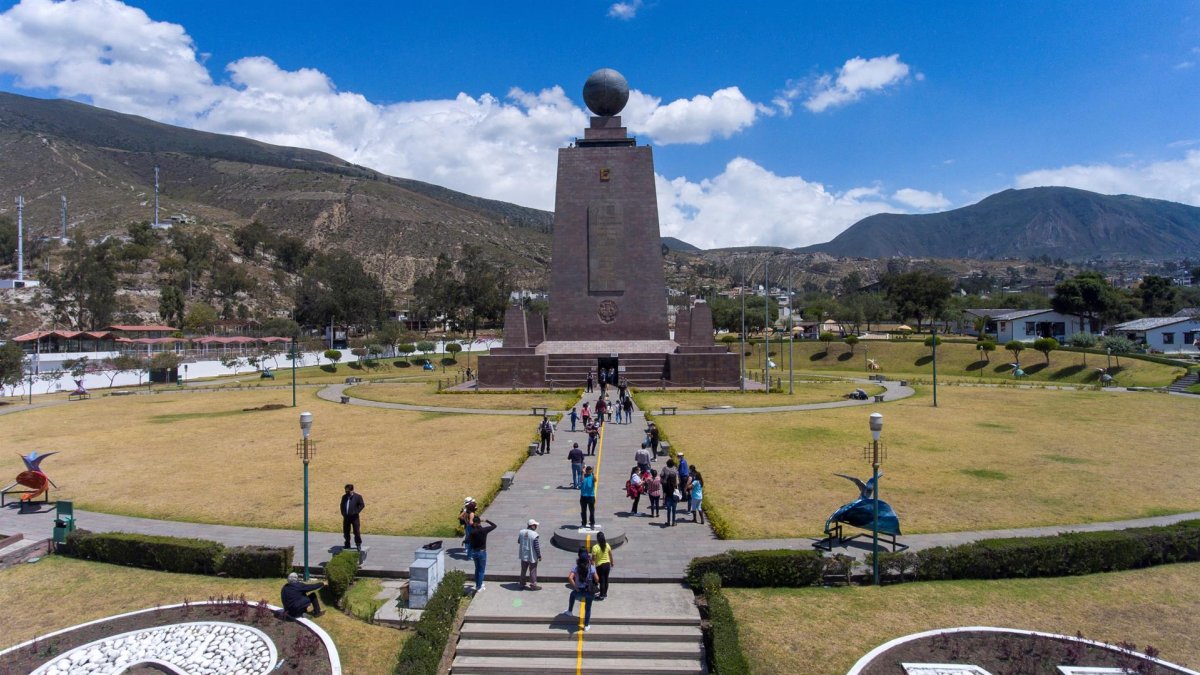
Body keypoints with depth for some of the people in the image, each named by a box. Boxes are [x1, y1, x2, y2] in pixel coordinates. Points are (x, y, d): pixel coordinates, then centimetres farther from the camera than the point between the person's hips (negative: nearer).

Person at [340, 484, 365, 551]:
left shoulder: (358, 496, -5)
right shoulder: (344, 497, 10)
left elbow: (362, 505, -5)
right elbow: (342, 505, 20)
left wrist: (356, 512, -12)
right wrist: (343, 513, 7)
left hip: (354, 517, -5)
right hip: (346, 517, 5)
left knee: (356, 531, -3)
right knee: (346, 531, 9)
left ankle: (358, 544, 8)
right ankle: (347, 544, 22)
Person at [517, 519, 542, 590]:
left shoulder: (521, 532, -7)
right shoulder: (535, 535, -24)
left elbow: (518, 541, 8)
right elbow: (537, 547, -19)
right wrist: (539, 556, -7)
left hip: (523, 555, 5)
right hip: (532, 556, -5)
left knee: (523, 570, 21)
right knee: (533, 571, 11)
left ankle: (522, 584, 32)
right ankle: (533, 585, 20)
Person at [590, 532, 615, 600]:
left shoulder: (595, 547, -21)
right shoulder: (607, 545, -6)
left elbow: (593, 559, -18)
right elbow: (611, 556, 4)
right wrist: (612, 563, 19)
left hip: (600, 566, -5)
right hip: (607, 564, 5)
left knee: (602, 581, 6)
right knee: (606, 580, 19)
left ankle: (601, 596, 18)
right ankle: (605, 593, 34)